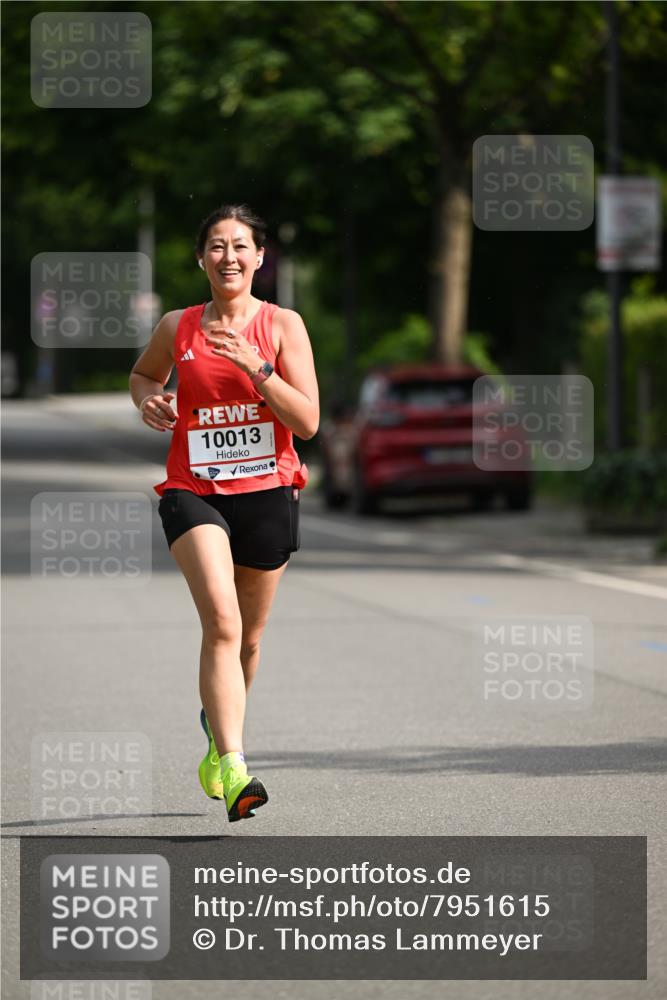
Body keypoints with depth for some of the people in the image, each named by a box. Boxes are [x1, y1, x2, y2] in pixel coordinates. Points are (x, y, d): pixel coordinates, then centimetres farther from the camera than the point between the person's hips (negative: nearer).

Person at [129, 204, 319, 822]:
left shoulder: (282, 325, -1)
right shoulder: (177, 328, 4)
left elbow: (307, 422, -8)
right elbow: (143, 374, 26)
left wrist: (256, 367, -19)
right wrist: (148, 399, 3)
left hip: (267, 492, 1)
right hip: (194, 491, -1)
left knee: (247, 638, 14)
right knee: (221, 622, -22)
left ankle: (218, 727, 45)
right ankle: (232, 769, -29)